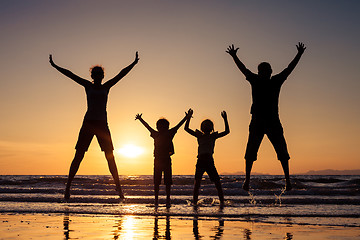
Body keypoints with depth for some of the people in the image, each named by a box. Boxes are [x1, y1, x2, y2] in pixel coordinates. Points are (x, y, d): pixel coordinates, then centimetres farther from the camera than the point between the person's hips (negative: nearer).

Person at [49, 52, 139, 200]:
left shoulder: (107, 87, 11)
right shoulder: (88, 86, 8)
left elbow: (121, 74, 10)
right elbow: (70, 75, 6)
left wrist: (133, 64, 9)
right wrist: (55, 66, 5)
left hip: (102, 125, 1)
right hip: (88, 123, -1)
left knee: (110, 157, 0)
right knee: (78, 155, -3)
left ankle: (118, 187, 4)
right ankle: (68, 185, 1)